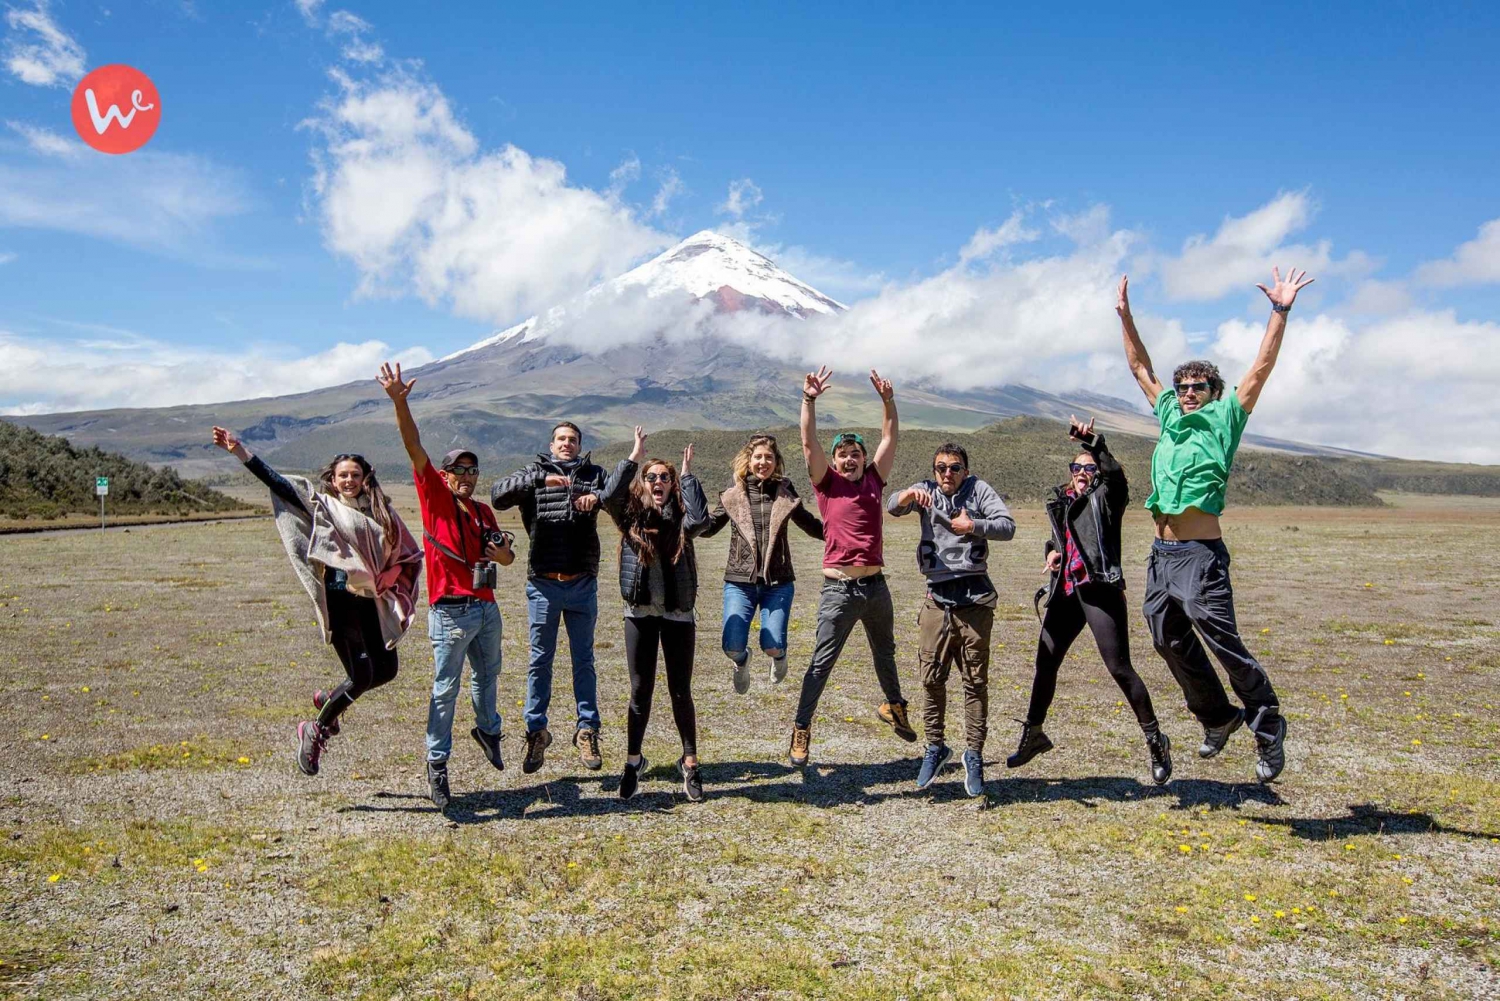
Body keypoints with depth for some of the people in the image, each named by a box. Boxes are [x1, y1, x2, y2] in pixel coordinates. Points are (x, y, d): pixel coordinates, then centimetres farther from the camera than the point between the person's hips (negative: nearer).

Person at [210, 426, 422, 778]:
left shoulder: (380, 512, 12)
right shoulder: (322, 506, 3)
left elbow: (408, 555, 14)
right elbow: (277, 482, -5)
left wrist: (389, 577, -4)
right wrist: (240, 451, -13)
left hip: (371, 602, 5)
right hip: (339, 600, -5)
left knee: (386, 669, 7)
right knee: (361, 674, -11)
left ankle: (330, 699, 34)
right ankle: (314, 731, 11)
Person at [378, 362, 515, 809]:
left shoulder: (483, 511, 12)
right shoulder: (434, 498, -3)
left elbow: (506, 557, 20)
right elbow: (415, 448, -16)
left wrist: (501, 551, -4)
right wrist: (400, 402, -28)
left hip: (486, 608, 6)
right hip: (451, 612, -6)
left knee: (487, 676, 22)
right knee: (445, 688, -2)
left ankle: (487, 729, 45)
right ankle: (437, 765, 7)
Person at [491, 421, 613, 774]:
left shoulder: (594, 475, 7)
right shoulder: (533, 474, 4)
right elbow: (498, 495, -13)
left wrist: (599, 496, -26)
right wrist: (540, 480, -25)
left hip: (582, 585, 1)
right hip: (543, 585, -1)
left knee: (583, 659, 9)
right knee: (540, 660, 7)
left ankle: (587, 730, 18)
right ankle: (536, 731, 17)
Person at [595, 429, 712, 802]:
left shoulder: (680, 518, 2)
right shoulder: (631, 514, 3)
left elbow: (700, 519, -20)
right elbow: (608, 497, -16)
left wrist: (687, 475, -10)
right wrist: (633, 456, -11)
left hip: (678, 614, 0)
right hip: (640, 613, 0)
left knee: (681, 691, 5)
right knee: (640, 691, 7)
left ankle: (689, 762, 17)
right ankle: (633, 761, 22)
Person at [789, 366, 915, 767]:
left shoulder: (873, 481, 6)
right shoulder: (828, 484, -2)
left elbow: (889, 439, 7)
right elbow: (809, 443, -12)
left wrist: (888, 400, -3)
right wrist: (809, 400, -21)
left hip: (875, 585, 4)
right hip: (838, 588, -4)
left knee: (885, 652, 24)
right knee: (821, 662, -1)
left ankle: (894, 706, 46)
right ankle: (801, 728, 8)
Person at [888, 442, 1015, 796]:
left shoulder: (979, 490, 4)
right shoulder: (926, 490, 10)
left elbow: (1008, 526, -5)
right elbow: (892, 508, -7)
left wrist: (974, 526, -20)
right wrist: (907, 496, -28)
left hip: (975, 599, -2)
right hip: (937, 599, 2)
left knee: (975, 681, 3)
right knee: (932, 679, 5)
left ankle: (974, 754, 14)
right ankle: (935, 748, 21)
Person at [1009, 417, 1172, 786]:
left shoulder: (1106, 497, 0)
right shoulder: (1061, 502, 17)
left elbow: (1115, 473, -23)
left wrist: (1093, 441, -38)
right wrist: (1051, 550, 8)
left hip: (1100, 590, -6)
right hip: (1066, 591, 7)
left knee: (1119, 668, -9)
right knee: (1045, 664, 10)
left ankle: (1156, 742, 7)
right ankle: (1033, 735, 27)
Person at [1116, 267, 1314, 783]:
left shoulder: (1223, 420, 2)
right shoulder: (1169, 417, 16)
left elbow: (1261, 368, -5)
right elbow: (1141, 368, 22)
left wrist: (1280, 312, -11)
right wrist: (1126, 317, 21)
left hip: (1200, 556, -7)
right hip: (1161, 553, 7)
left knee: (1224, 642, -9)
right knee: (1171, 642, 13)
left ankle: (1267, 725, 8)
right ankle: (1217, 717, 30)